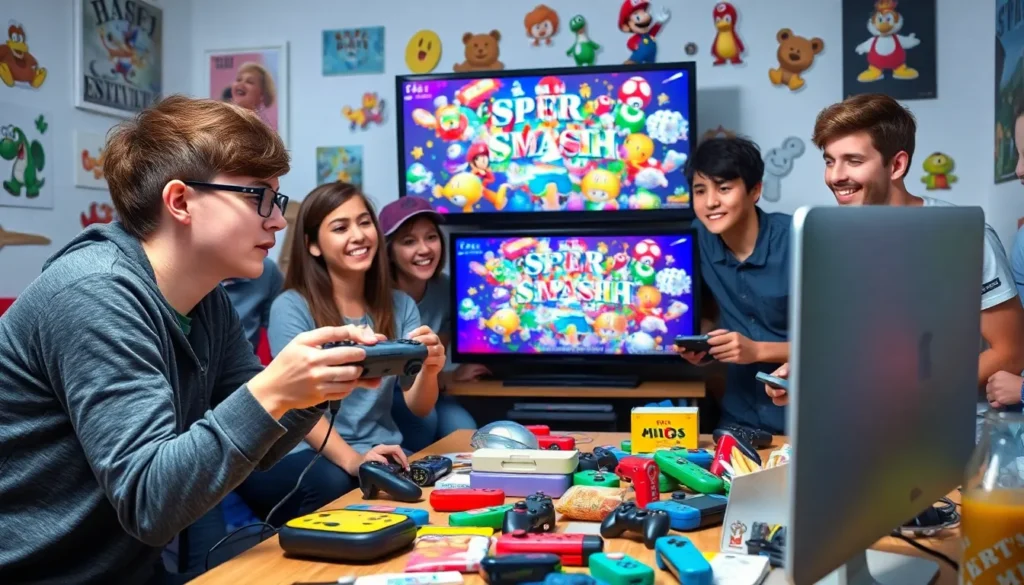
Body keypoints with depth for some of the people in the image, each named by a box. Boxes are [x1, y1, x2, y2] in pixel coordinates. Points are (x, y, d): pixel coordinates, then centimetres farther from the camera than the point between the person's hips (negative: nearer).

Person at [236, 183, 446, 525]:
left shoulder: (401, 306, 9)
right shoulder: (291, 306, -5)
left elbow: (418, 408, 3)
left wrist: (429, 370, -20)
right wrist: (352, 460, -30)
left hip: (384, 452, 4)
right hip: (312, 456, -3)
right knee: (334, 485, -36)